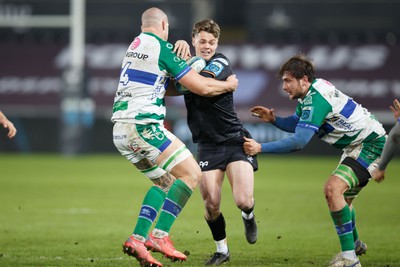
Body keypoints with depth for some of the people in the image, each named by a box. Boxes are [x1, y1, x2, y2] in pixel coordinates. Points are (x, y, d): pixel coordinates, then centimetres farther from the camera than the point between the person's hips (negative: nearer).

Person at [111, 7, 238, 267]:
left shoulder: (135, 45, 19)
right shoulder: (162, 47, -6)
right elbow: (201, 87, -7)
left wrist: (180, 49, 19)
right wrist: (229, 84, 11)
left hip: (120, 130, 9)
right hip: (143, 126, -9)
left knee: (166, 182, 19)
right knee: (192, 173, -6)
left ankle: (137, 239, 6)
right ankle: (159, 236, -15)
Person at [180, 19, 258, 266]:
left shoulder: (221, 62, -7)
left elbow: (204, 82, -25)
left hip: (235, 141, -3)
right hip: (208, 146, 3)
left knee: (244, 200, -16)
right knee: (211, 204, -8)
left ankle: (248, 216, 22)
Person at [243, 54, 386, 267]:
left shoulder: (316, 99, -27)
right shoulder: (309, 93, 4)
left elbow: (299, 141, -32)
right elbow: (296, 123, 16)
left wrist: (260, 148, -31)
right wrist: (273, 119, -3)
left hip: (371, 145, -11)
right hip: (355, 146, 11)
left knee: (333, 189, -26)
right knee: (338, 194, 24)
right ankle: (355, 244, 49)